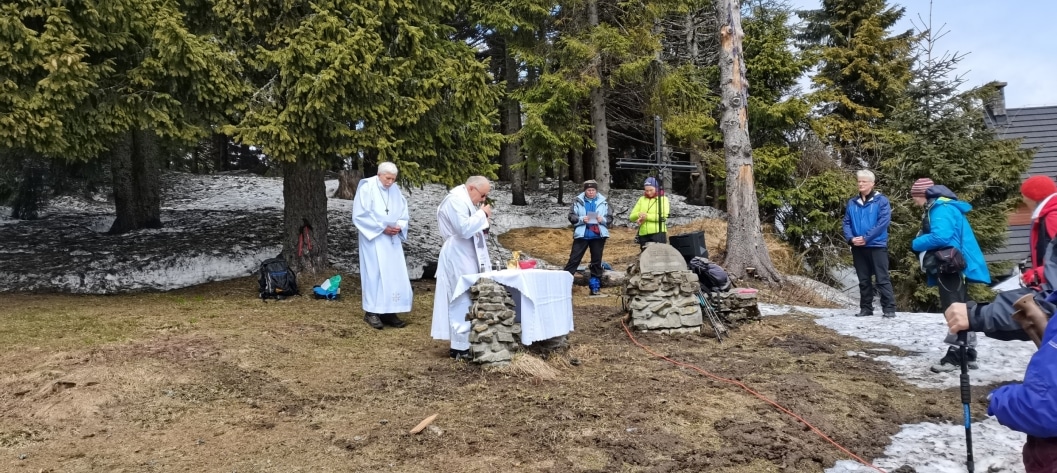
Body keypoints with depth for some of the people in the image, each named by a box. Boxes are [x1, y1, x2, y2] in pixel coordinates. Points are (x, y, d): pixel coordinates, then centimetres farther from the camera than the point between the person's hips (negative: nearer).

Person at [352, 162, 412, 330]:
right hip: (373, 238, -5)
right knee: (375, 273, -6)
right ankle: (371, 312, 3)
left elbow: (403, 214, 11)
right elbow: (360, 215, -13)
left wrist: (399, 227, -11)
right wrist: (382, 228, -16)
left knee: (395, 275, 3)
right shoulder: (366, 188, -9)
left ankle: (389, 312, 9)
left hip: (392, 239, 5)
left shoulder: (395, 190, 6)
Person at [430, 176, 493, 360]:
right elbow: (464, 229, -25)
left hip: (466, 258, 10)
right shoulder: (456, 199, -16)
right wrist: (482, 214, -15)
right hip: (458, 259, -10)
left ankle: (463, 342, 19)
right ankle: (460, 347, -2)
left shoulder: (465, 200, 16)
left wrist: (482, 217, 6)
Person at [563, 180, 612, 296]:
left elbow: (610, 217, 6)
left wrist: (603, 219, -13)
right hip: (581, 235, -2)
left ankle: (595, 286, 17)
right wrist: (581, 219, -17)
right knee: (574, 259, -1)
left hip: (598, 235, 2)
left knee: (597, 260, 8)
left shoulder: (603, 202, 5)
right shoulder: (578, 201, 1)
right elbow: (571, 216, -1)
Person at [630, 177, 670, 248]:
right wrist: (639, 214, -9)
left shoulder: (663, 199, 4)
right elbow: (631, 217, 13)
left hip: (658, 233, -4)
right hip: (643, 234, 5)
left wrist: (647, 216, -12)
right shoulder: (642, 199, 16)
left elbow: (663, 216, -11)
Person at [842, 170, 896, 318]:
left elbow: (883, 222, -12)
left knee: (882, 279, -4)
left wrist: (866, 238, -17)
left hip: (877, 246, -4)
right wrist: (850, 238, -10)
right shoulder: (852, 203, 10)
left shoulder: (881, 200, -3)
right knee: (864, 280, 10)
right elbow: (846, 223, 8)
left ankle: (889, 309, 0)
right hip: (858, 247, 4)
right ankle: (866, 308, 17)